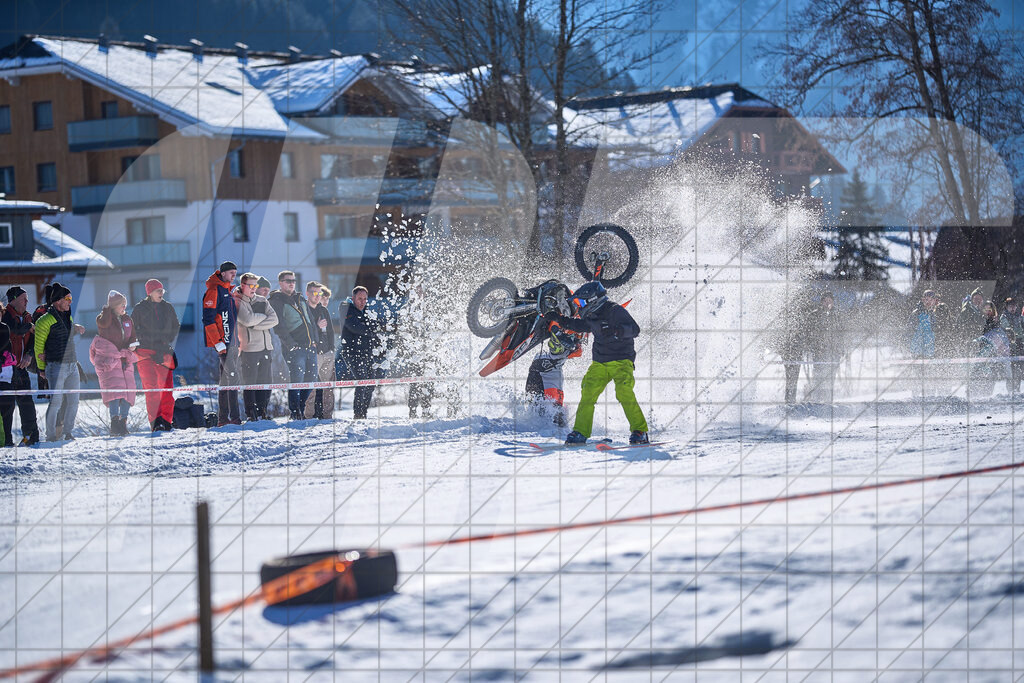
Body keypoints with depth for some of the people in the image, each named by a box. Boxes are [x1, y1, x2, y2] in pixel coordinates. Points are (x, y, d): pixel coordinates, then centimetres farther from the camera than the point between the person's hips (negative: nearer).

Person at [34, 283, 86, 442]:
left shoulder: (68, 317, 15)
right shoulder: (46, 320, -7)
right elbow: (39, 346, -4)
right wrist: (42, 368, -1)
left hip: (72, 365, 7)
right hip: (56, 366, -7)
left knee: (73, 402, 6)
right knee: (56, 402, -10)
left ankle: (67, 432, 16)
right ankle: (51, 435, -2)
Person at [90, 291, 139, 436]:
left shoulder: (127, 320, 15)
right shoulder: (105, 319, -2)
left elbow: (133, 336, 21)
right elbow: (103, 322, -26)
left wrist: (133, 345, 0)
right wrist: (109, 307, -16)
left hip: (125, 360, 6)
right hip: (108, 358, -6)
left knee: (128, 391, 0)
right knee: (114, 389, -19)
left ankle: (123, 422, 11)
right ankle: (114, 424, -24)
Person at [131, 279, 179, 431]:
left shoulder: (167, 308, 12)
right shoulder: (139, 309, 3)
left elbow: (175, 327, 22)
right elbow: (133, 330, 6)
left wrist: (168, 340, 8)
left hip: (164, 352, 3)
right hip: (146, 353, -3)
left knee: (167, 387, -3)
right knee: (151, 388, -12)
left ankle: (166, 420, 3)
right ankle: (156, 422, -17)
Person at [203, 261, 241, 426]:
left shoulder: (228, 291, 20)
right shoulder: (214, 290, -9)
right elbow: (208, 319, -16)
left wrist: (236, 341, 21)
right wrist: (218, 343, -21)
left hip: (230, 341, 10)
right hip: (221, 342, -10)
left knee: (227, 378, 9)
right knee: (233, 377, -15)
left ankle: (223, 418, 11)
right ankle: (234, 417, -17)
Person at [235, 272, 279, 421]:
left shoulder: (262, 301, 16)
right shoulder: (237, 302, -1)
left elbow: (274, 320, 4)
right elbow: (247, 320, -16)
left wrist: (255, 325, -8)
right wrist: (264, 317, -1)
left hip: (266, 347, 5)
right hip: (249, 348, -5)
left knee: (265, 382, 6)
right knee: (249, 382, -5)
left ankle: (262, 412, 13)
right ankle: (251, 414, -1)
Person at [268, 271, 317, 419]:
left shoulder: (300, 299, 18)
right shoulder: (276, 301, -5)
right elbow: (279, 326, -13)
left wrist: (315, 340, 14)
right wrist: (291, 344, -19)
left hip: (310, 346, 7)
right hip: (294, 348, -7)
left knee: (310, 379, 8)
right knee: (296, 380, -12)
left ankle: (301, 411, 17)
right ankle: (294, 413, -6)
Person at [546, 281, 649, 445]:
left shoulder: (615, 311, -13)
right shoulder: (592, 316, 10)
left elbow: (635, 329, -22)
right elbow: (580, 325, 32)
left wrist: (615, 330, -38)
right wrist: (560, 320, 28)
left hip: (621, 361, -7)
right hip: (600, 363, 7)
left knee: (624, 393, -24)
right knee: (588, 394, -6)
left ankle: (640, 432, -19)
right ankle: (580, 432, 1)